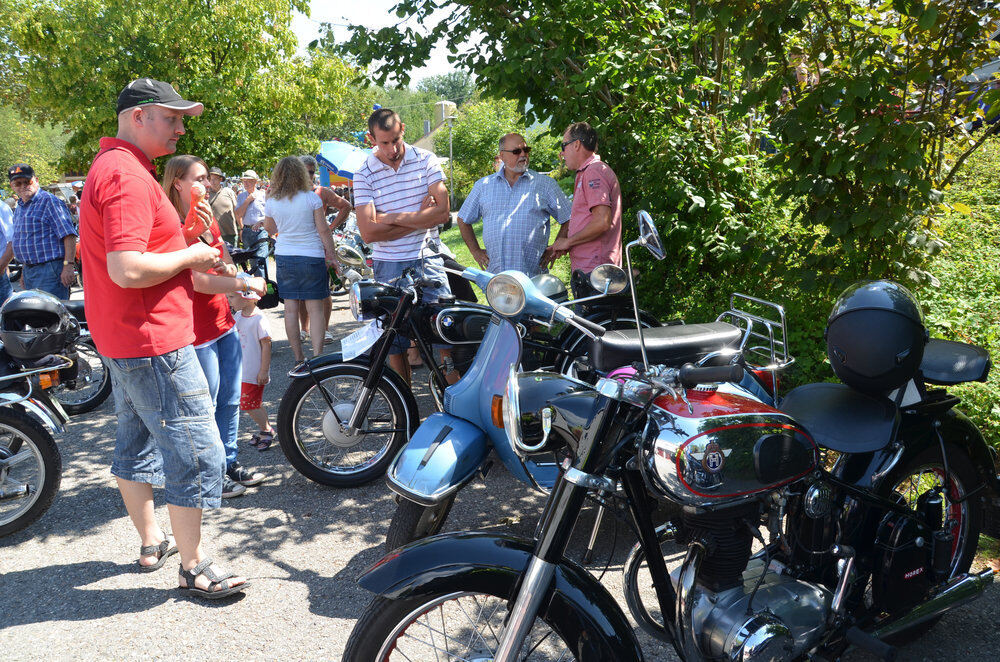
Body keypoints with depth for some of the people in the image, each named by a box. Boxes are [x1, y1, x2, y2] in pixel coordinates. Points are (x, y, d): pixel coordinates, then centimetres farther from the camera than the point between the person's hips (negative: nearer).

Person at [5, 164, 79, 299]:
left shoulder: (50, 201, -9)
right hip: (29, 271, 9)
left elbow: (68, 235, -18)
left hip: (50, 270, -9)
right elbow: (14, 242, 31)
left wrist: (68, 265, -25)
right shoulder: (19, 209, 20)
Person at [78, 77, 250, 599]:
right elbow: (127, 269, -29)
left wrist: (191, 262, 12)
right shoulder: (128, 175, -20)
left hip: (121, 338, 11)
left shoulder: (109, 166, 16)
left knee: (137, 441, 20)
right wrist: (189, 256, -15)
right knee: (196, 453, -4)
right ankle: (193, 567, 8)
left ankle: (151, 541, 35)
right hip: (153, 340, -11)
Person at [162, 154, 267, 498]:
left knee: (230, 400, 16)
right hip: (197, 330, -8)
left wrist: (210, 230, -9)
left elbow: (228, 269, 5)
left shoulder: (208, 220, 12)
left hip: (223, 322, 8)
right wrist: (248, 284, -17)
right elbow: (199, 282, -22)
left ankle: (229, 462, 30)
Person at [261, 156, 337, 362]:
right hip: (312, 257, -3)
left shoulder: (272, 202, 2)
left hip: (284, 258, 3)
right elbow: (323, 231, -6)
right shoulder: (311, 198, -7)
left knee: (291, 309, 7)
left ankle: (299, 358, 12)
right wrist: (331, 256, 2)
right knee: (315, 309, 0)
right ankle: (317, 357, -6)